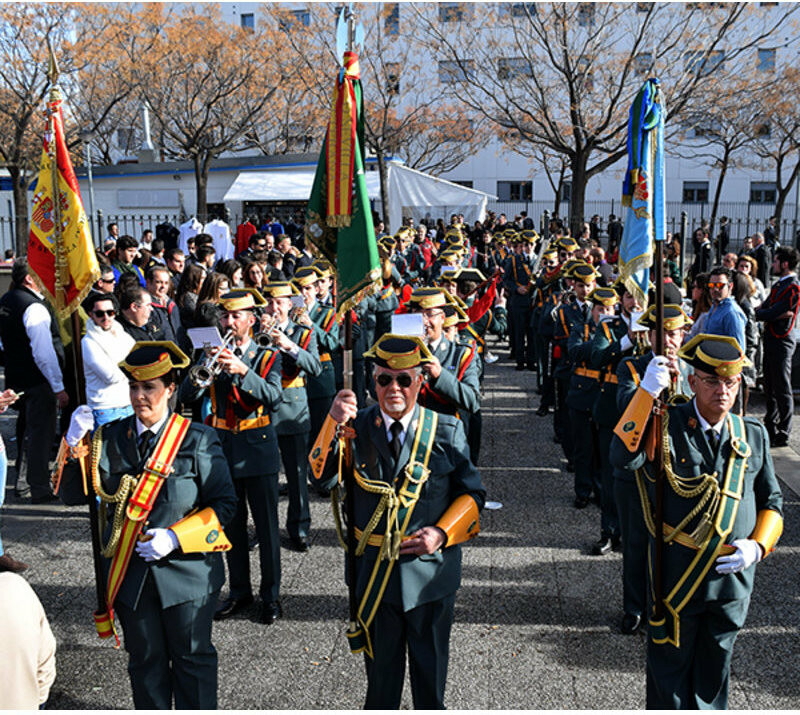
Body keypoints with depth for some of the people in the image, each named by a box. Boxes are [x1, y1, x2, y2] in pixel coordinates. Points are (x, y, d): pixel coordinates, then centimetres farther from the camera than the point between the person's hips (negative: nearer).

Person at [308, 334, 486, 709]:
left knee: (430, 661, 19)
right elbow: (322, 476, -15)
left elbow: (472, 493, -3)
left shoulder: (446, 431, -7)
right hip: (374, 567, 1)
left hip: (431, 569, 0)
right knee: (381, 662, 20)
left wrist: (442, 533, -18)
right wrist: (333, 422, -30)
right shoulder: (359, 426, -5)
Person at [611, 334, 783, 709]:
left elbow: (772, 502, 10)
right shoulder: (667, 425, -12)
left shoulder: (753, 435, 0)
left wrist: (758, 545, -8)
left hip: (732, 577, 3)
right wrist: (647, 390, -38)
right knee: (670, 666, 15)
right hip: (676, 577, -3)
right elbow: (624, 456, -32)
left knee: (714, 672, 21)